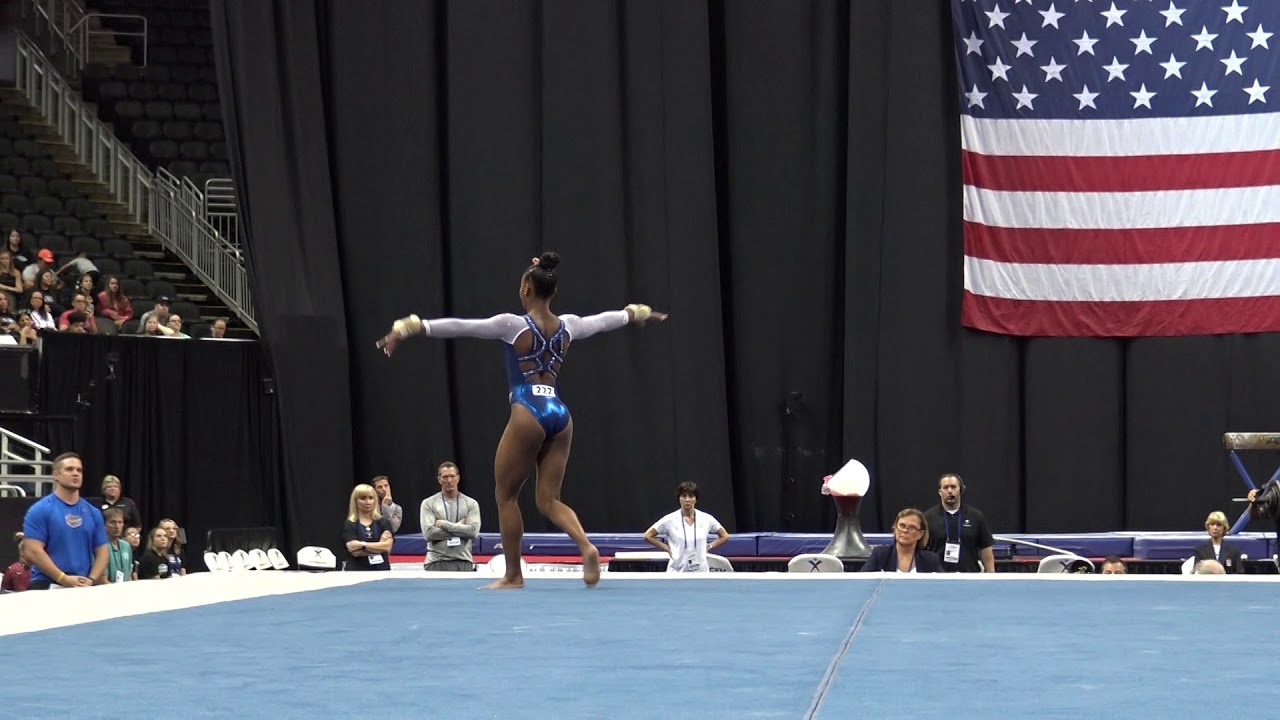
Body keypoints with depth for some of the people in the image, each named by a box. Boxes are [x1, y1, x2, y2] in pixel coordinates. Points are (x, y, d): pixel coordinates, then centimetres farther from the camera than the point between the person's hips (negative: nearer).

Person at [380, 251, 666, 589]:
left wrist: (409, 328, -9)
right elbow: (605, 319, 29)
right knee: (549, 499, 8)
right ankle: (587, 547, -18)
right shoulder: (568, 326, 10)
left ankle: (513, 575, 10)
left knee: (505, 495, 8)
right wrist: (637, 313, 48)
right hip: (560, 414, 6)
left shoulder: (514, 325, -6)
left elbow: (457, 326, -9)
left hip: (528, 413, -6)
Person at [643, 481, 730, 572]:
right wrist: (667, 549, 0)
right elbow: (648, 536, 4)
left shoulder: (706, 519, 2)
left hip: (700, 572, 2)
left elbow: (724, 536, 15)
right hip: (677, 572, -2)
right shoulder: (670, 520, -3)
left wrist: (708, 547, 4)